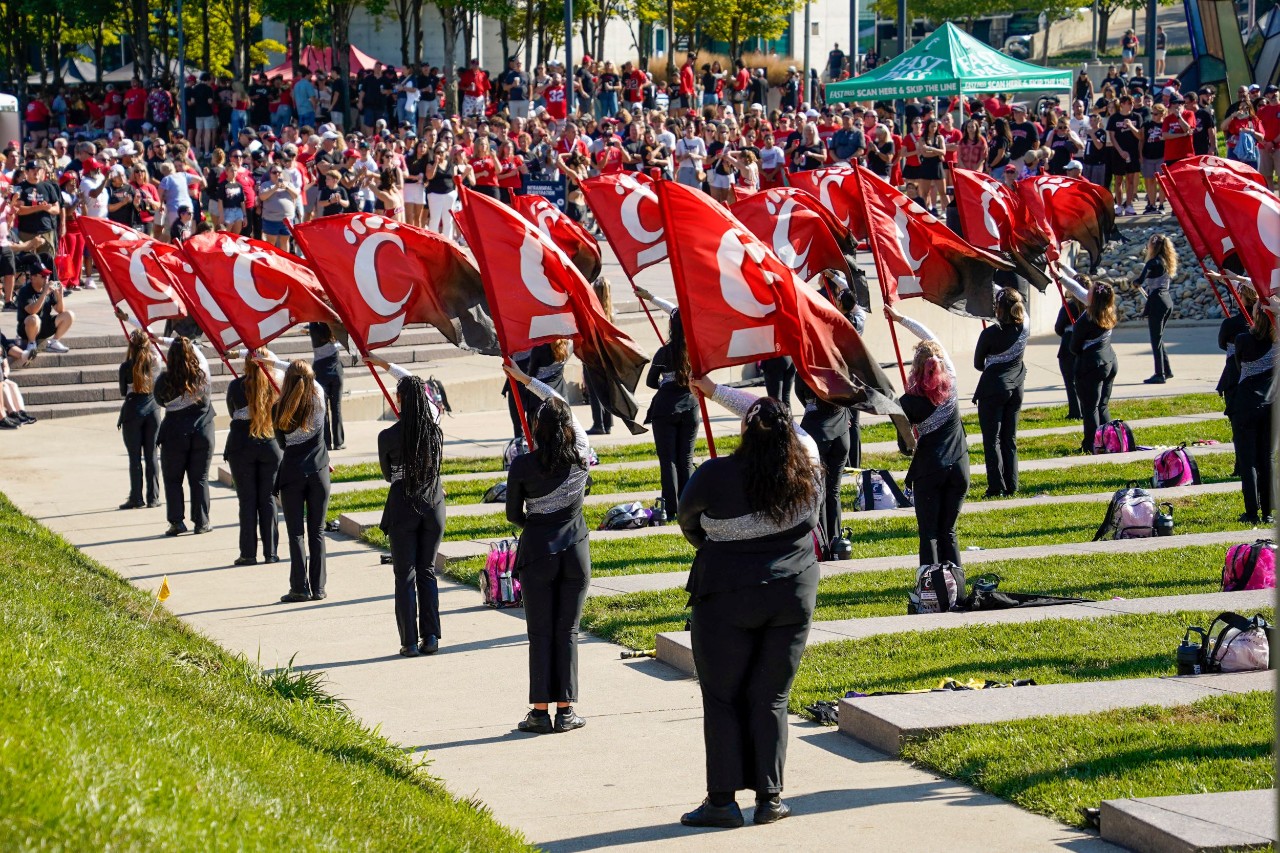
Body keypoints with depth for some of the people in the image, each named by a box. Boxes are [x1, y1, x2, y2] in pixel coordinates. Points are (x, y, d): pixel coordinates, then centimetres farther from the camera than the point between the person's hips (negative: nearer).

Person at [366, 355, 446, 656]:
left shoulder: (388, 437, -13)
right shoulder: (435, 427, -6)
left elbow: (388, 475, 3)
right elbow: (419, 389, 14)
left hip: (403, 509, -3)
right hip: (433, 507, 3)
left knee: (405, 576, 4)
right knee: (427, 572, 13)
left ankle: (410, 642, 1)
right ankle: (431, 637, 8)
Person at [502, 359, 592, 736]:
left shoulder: (522, 465, -10)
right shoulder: (580, 454, -3)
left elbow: (513, 515, 1)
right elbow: (563, 405, 13)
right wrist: (526, 379, 22)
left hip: (537, 553, -2)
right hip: (575, 553, 2)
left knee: (540, 634, 4)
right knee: (567, 633, 6)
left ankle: (540, 711, 2)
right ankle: (566, 710, 4)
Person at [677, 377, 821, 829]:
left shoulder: (715, 475, -14)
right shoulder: (807, 469, -4)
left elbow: (688, 522, 4)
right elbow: (784, 425, 14)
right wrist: (717, 391, 24)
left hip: (727, 596, -3)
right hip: (793, 597, 3)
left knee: (722, 699, 6)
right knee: (771, 698, 10)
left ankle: (723, 800, 4)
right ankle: (769, 797, 10)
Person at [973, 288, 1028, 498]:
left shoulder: (990, 334, -16)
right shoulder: (1023, 328, -5)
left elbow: (978, 364, -2)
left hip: (992, 391, -5)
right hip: (1015, 389, 5)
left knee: (992, 440, -1)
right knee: (1010, 439, 12)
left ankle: (997, 488, -6)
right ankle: (1011, 486, 12)